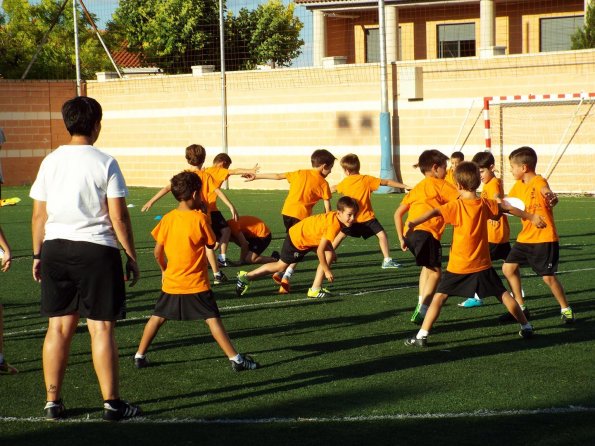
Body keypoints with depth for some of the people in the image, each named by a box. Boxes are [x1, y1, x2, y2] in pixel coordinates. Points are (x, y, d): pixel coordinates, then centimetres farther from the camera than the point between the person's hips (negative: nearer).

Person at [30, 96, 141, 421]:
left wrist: (38, 254, 17)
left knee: (59, 327, 10)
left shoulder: (50, 162, 4)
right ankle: (111, 403, 5)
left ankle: (53, 402, 14)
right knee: (101, 327, 1)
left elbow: (39, 215, 7)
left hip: (55, 248, 4)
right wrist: (131, 256, 1)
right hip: (96, 249, -4)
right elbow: (119, 217, -8)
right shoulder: (105, 163, -7)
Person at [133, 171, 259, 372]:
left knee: (158, 317, 17)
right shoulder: (199, 218, -12)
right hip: (196, 284, -4)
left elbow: (157, 251, 5)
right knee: (213, 318, -2)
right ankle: (235, 358, -3)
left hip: (171, 282, 4)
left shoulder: (167, 219, 1)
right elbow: (211, 243, -1)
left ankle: (139, 356, 19)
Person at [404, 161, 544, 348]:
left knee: (439, 297, 1)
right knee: (503, 295, 16)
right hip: (482, 264, 3)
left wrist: (414, 222, -38)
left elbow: (434, 212, -28)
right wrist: (531, 217, 28)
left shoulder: (455, 206, -11)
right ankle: (526, 327, 25)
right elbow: (510, 208, 14)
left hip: (458, 266, -3)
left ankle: (422, 335, -7)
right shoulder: (485, 204, 1)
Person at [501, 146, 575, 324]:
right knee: (508, 268, 7)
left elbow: (545, 191, -39)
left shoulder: (539, 181, -17)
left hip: (544, 238, -8)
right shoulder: (519, 185, 8)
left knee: (548, 277, -9)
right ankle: (520, 307, 18)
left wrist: (551, 198, -62)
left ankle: (566, 309, 10)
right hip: (525, 237, 9)